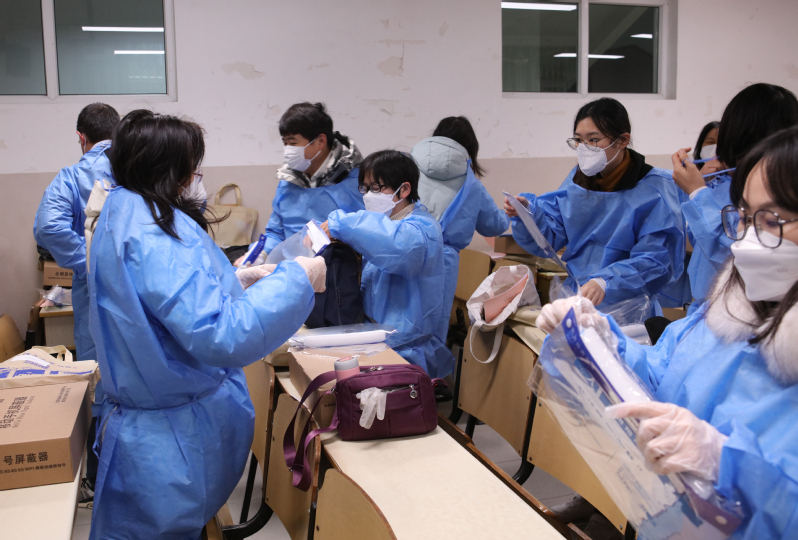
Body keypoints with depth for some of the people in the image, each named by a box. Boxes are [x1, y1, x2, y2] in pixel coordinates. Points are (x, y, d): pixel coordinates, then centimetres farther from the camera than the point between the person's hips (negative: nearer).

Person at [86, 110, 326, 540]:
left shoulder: (125, 217, 8)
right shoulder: (154, 238, -26)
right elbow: (220, 335, -33)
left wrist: (236, 281, 16)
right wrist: (296, 279, -24)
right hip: (174, 440, -9)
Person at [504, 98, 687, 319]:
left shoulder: (655, 189, -6)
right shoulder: (579, 177, 13)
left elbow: (655, 261, -15)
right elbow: (550, 236, 11)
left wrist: (605, 283, -32)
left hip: (627, 307, -5)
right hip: (574, 296, 5)